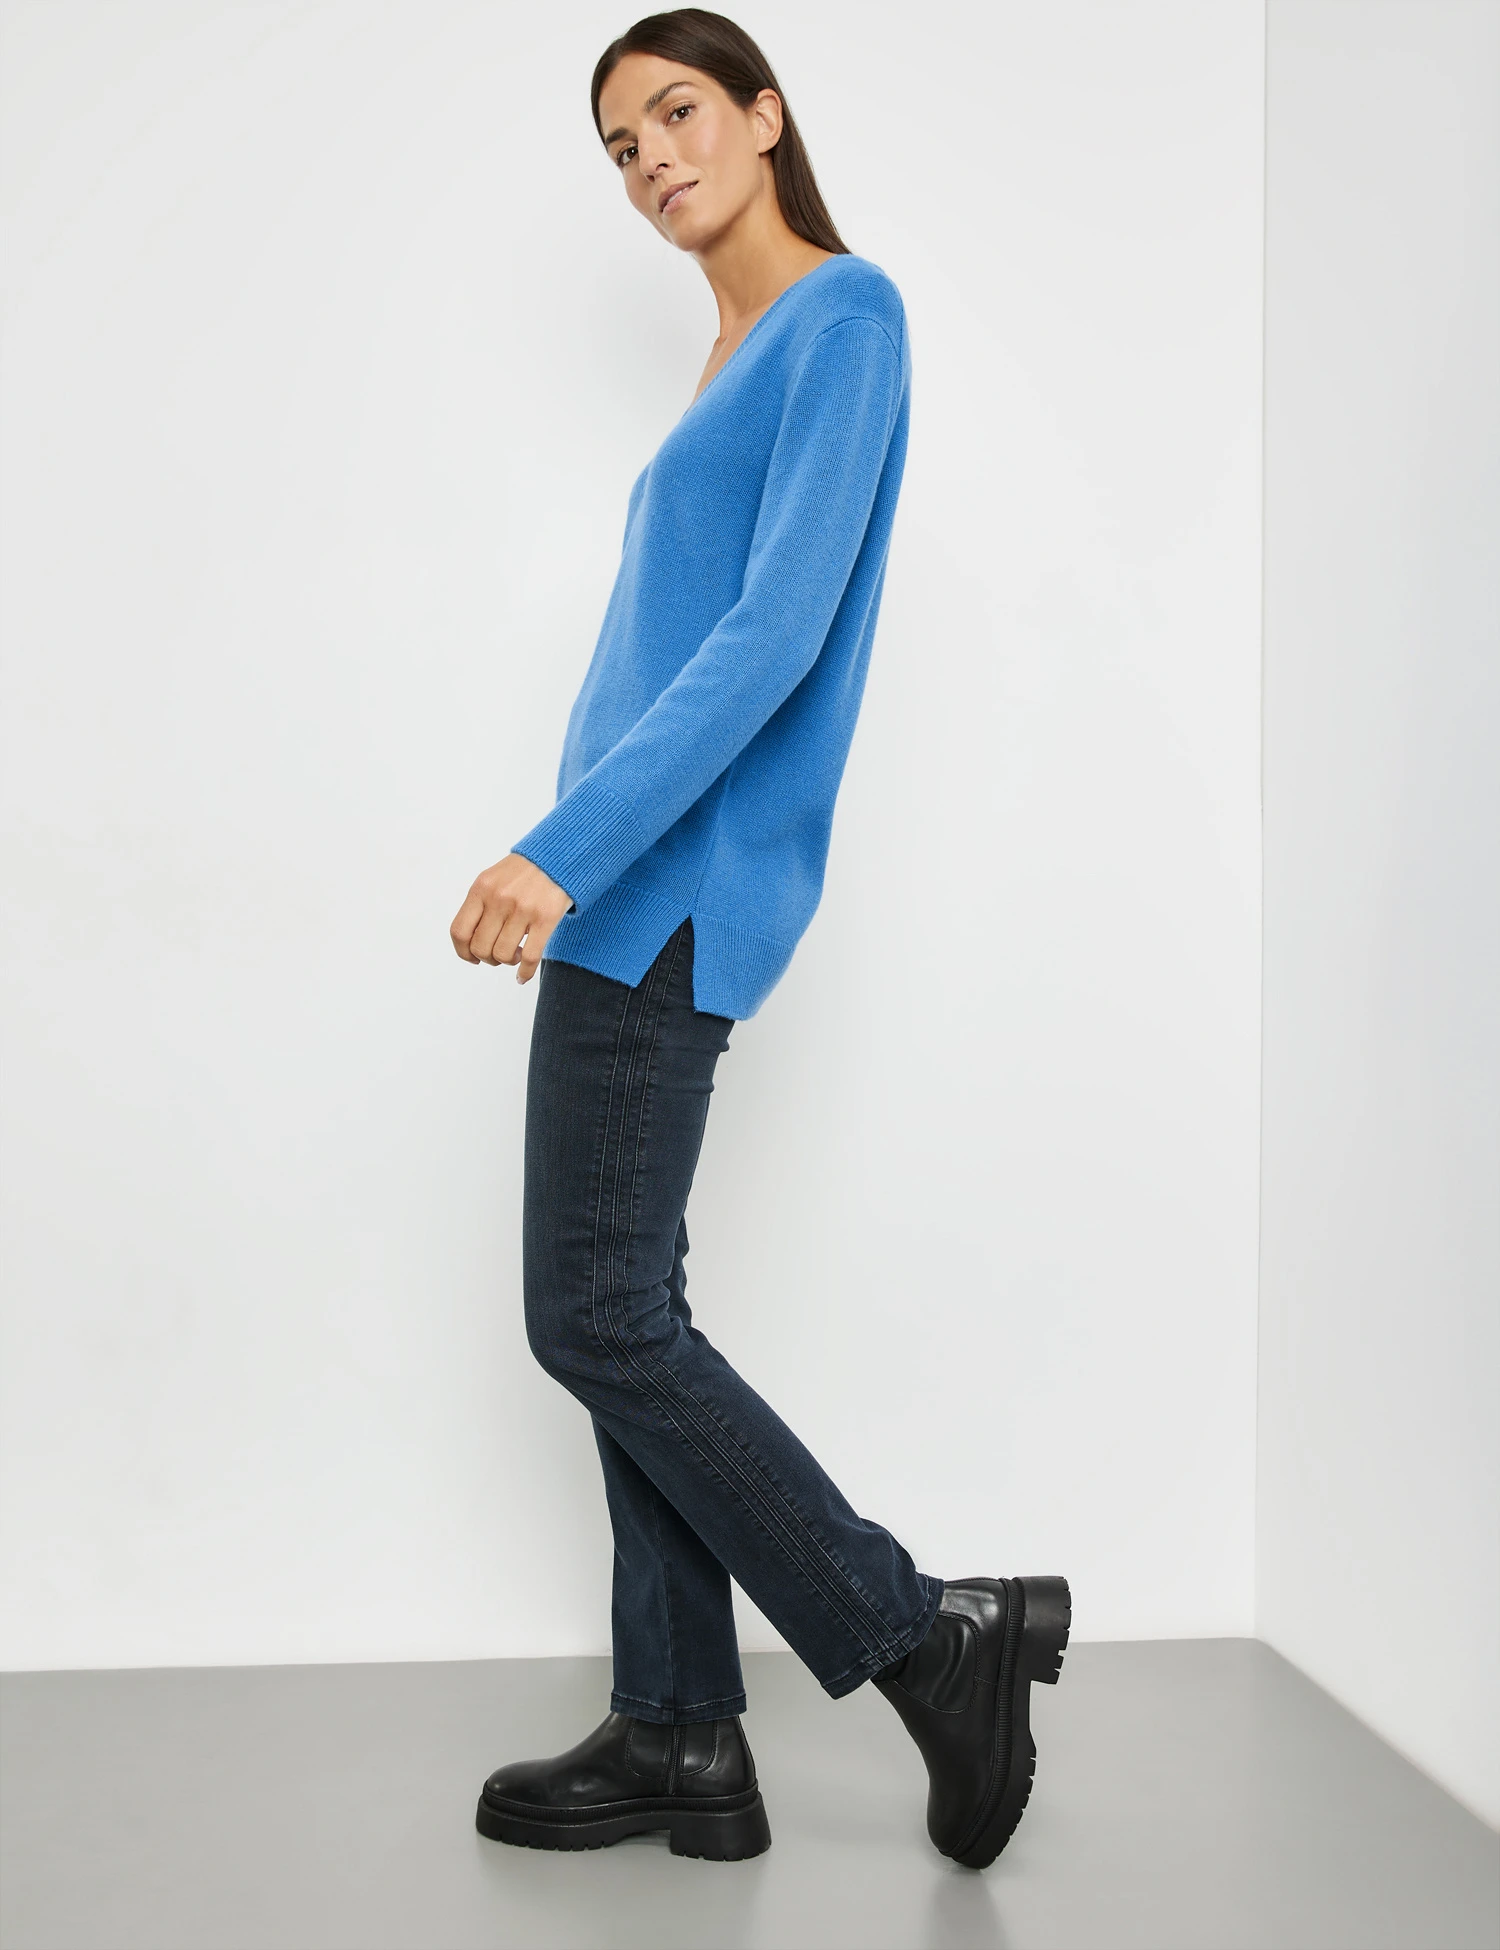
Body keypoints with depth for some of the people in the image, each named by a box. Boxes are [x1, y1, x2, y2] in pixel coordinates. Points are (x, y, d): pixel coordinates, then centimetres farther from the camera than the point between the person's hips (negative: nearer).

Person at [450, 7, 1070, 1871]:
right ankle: (682, 1740, 18)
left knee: (600, 1322, -7)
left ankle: (934, 1638, 5)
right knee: (627, 1316, 8)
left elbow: (777, 633, -19)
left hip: (674, 884, -9)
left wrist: (564, 846, -24)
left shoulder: (844, 316, -7)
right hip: (633, 884, 9)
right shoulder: (733, 359, 20)